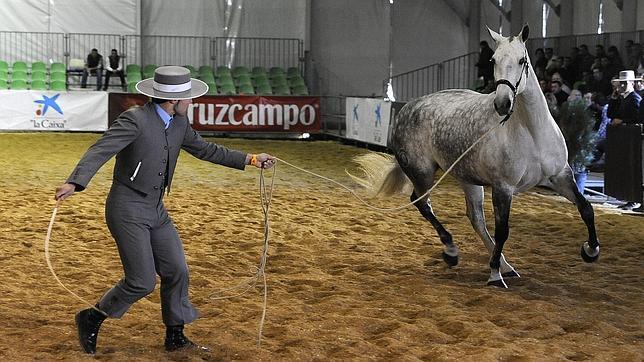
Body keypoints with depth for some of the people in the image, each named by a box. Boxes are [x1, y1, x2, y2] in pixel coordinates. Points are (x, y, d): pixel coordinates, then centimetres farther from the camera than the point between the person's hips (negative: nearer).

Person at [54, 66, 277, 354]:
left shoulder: (179, 122, 5)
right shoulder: (135, 119, -20)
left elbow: (203, 149, 20)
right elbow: (100, 150, -27)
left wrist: (248, 160, 20)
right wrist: (74, 183, -43)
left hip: (155, 210, 8)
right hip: (128, 210, -8)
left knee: (176, 272, 10)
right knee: (142, 282, -8)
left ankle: (175, 338, 26)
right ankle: (91, 319, 14)